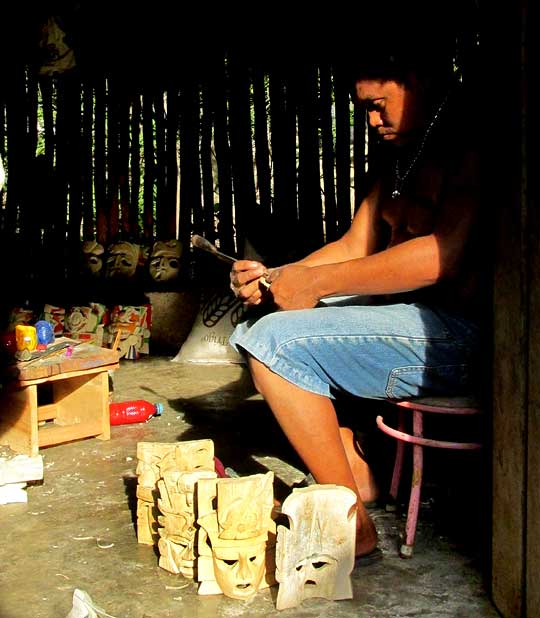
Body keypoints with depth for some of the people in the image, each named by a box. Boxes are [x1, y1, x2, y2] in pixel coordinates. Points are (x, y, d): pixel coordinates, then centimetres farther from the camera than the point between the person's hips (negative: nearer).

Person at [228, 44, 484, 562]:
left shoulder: (470, 145, -15)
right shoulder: (402, 155, 16)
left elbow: (441, 254, -28)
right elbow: (355, 246, 16)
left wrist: (315, 282, -22)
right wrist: (274, 279, 0)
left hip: (456, 334, -10)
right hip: (402, 314, 11)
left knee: (274, 341, -21)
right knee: (256, 326, 11)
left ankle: (353, 525, -12)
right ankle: (355, 475, 8)